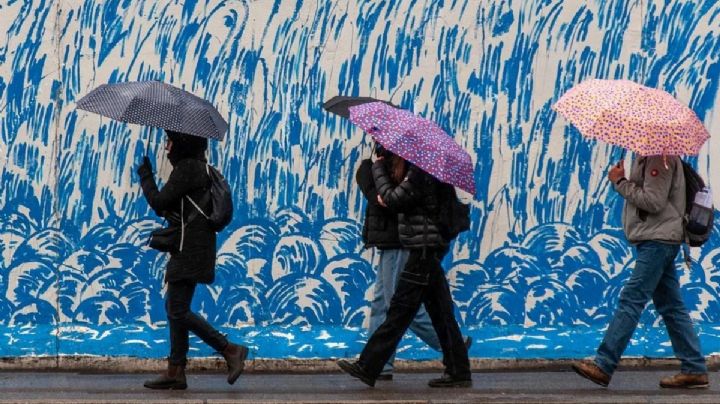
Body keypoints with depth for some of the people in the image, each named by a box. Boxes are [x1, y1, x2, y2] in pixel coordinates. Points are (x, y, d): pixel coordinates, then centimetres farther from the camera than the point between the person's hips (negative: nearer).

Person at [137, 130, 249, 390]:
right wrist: (168, 212, -1)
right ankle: (175, 372, 13)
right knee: (175, 307, 11)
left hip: (190, 249, -10)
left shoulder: (187, 168, -13)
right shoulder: (198, 167, 18)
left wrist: (145, 175, 0)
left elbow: (158, 202, -13)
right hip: (190, 249, 10)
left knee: (177, 310, -10)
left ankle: (231, 351, -10)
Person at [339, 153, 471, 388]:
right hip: (429, 249, 10)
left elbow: (393, 200, -15)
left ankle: (367, 368, -5)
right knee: (439, 311, 9)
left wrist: (378, 168, -5)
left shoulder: (419, 174, -15)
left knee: (401, 308, -7)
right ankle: (458, 372, 11)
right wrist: (386, 196, -4)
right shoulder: (419, 172, 15)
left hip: (424, 248, -10)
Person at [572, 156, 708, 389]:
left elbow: (653, 202, -20)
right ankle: (694, 370, 12)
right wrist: (622, 181, 1)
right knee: (671, 306, 10)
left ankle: (603, 366, -14)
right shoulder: (647, 157, 17)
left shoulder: (659, 157, -14)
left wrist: (620, 182, -13)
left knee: (631, 300, -12)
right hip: (655, 241, 11)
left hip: (658, 241, -11)